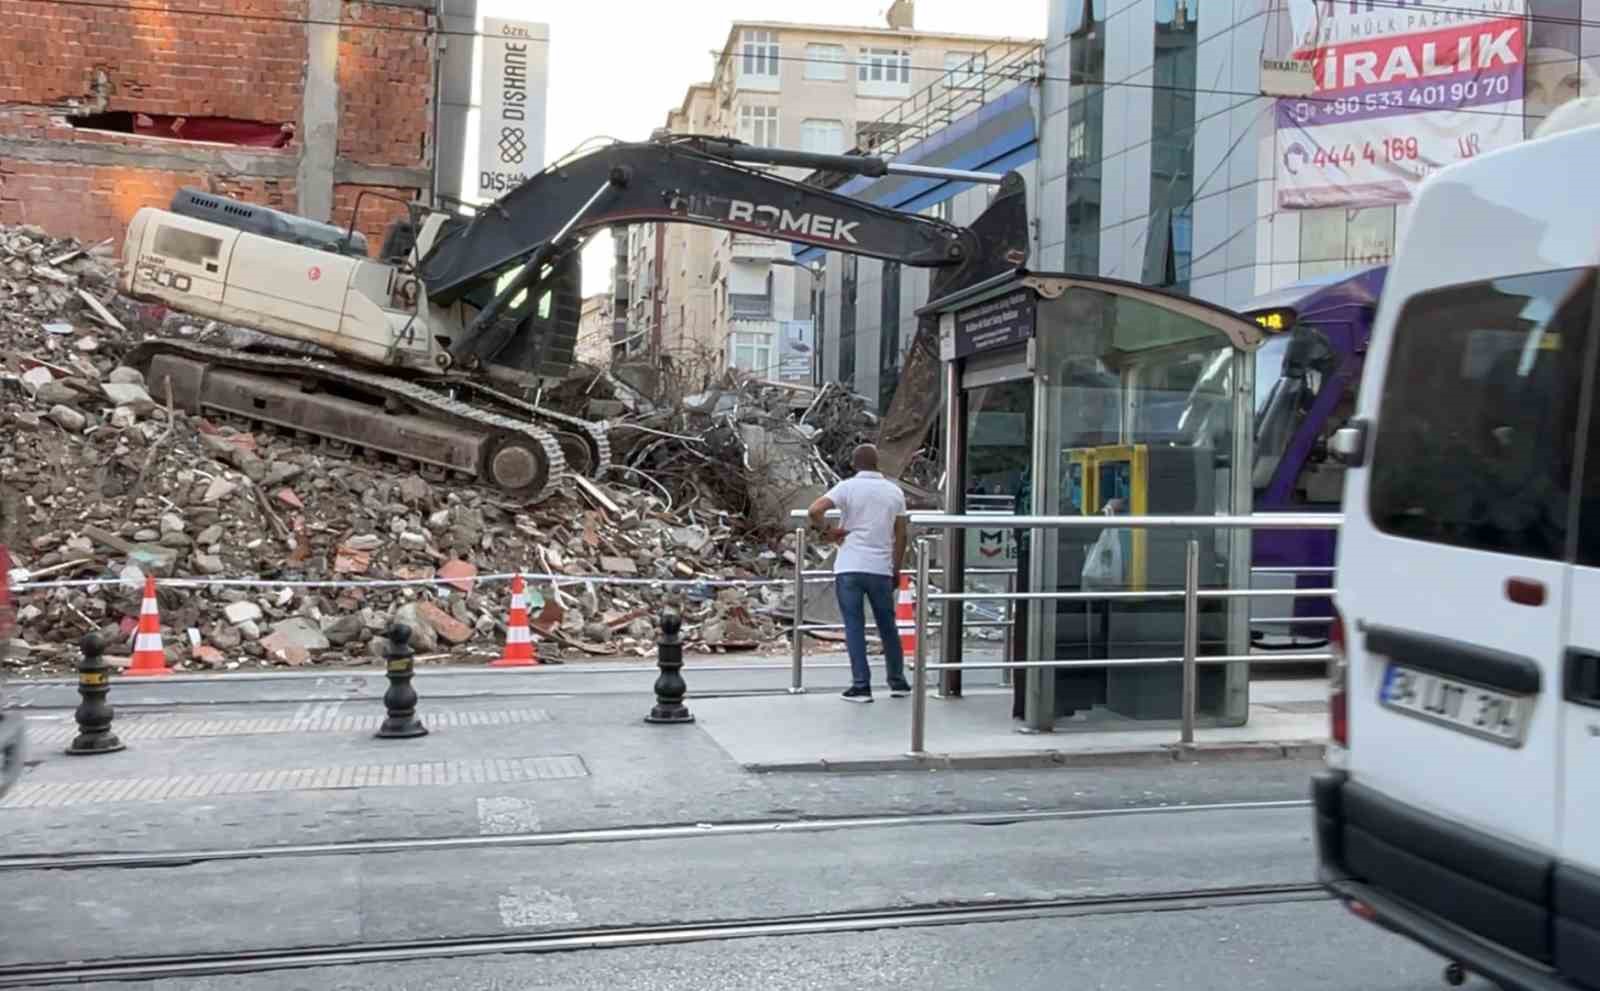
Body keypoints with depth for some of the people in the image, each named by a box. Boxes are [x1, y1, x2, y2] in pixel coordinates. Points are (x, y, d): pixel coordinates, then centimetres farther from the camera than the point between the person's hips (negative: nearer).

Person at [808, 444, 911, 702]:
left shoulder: (847, 487, -3)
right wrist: (896, 570, 15)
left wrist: (826, 532, -1)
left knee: (855, 627, 3)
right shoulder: (894, 491, 6)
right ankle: (898, 683, 24)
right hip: (881, 569, 3)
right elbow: (900, 536, 8)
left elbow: (815, 510, -18)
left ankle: (861, 686, 1)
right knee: (888, 626, 15)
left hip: (849, 568, -2)